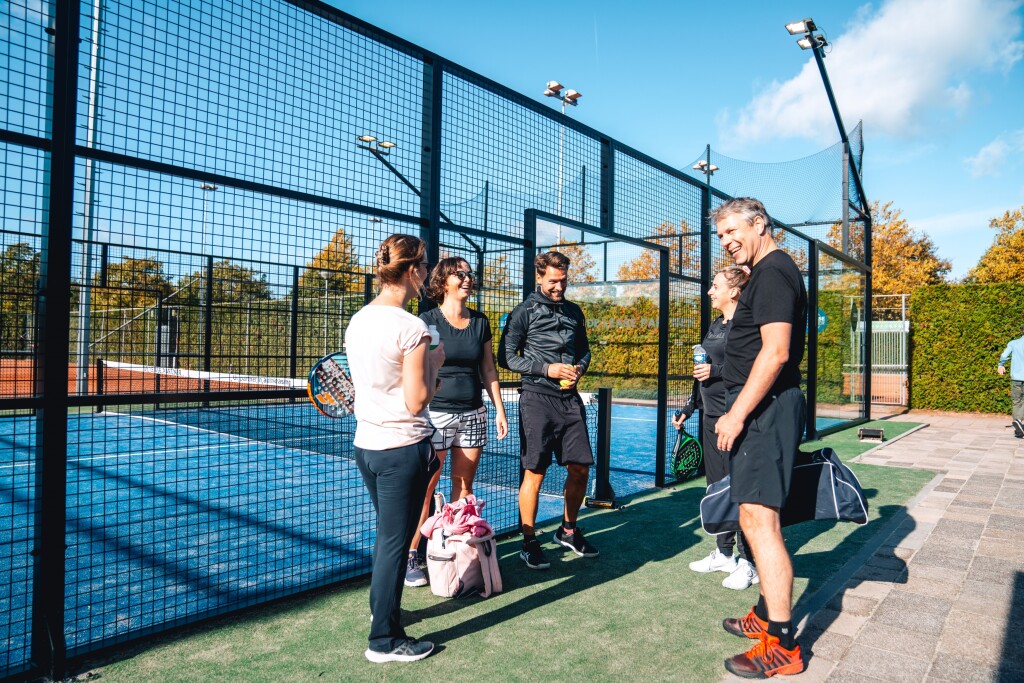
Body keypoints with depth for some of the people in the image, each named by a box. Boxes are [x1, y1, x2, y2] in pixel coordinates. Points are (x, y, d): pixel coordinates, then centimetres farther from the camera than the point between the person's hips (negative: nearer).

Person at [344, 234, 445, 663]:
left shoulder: (357, 321, 5)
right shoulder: (411, 328, -18)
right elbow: (416, 402, -16)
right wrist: (435, 362, -2)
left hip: (366, 444, 8)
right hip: (403, 448, -8)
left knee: (387, 534, 24)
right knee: (394, 542, 5)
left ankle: (382, 608, 42)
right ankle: (385, 640, 19)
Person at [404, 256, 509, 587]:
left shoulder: (480, 322, 9)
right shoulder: (428, 320, -4)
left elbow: (489, 369, 14)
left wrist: (499, 409, 11)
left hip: (473, 415, 5)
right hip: (436, 414, -4)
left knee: (464, 486, 11)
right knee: (425, 488, -1)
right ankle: (411, 557, 11)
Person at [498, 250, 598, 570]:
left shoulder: (574, 312, 14)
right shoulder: (524, 312, -4)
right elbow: (506, 357, -6)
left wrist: (579, 367, 1)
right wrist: (547, 368, -14)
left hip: (570, 399, 6)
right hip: (537, 398, -5)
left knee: (580, 468, 9)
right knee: (535, 472, -2)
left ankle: (568, 531, 30)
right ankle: (529, 543, 13)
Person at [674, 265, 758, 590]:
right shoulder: (715, 326, 16)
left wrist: (718, 371, -23)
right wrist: (689, 407, 21)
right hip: (711, 417, 9)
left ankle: (749, 563, 10)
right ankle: (724, 553, 27)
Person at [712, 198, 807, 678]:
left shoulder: (772, 272, -13)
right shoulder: (769, 272, 19)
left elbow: (776, 352, -23)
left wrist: (737, 414, -21)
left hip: (764, 408, -11)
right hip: (761, 408, 11)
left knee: (758, 520, -9)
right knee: (758, 519, 17)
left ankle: (782, 646, 0)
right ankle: (767, 615, 29)